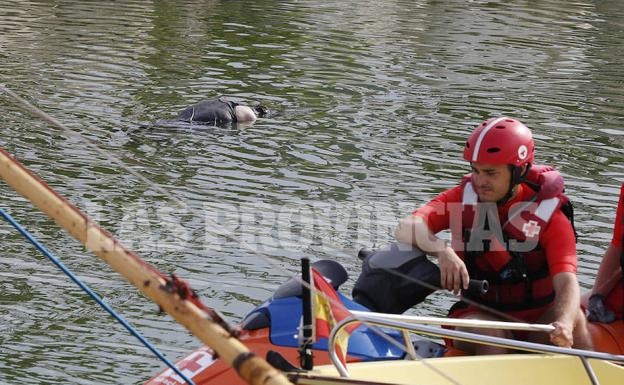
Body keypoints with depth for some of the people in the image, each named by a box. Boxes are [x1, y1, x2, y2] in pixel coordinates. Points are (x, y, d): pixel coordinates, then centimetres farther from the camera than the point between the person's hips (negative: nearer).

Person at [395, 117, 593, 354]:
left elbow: (567, 282, -20)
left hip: (538, 319, 0)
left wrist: (564, 324, -43)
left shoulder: (549, 216, -6)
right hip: (477, 314, 1)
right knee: (489, 335, -33)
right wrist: (443, 251, -38)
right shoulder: (462, 199, 0)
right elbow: (407, 229, -15)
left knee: (573, 317, -30)